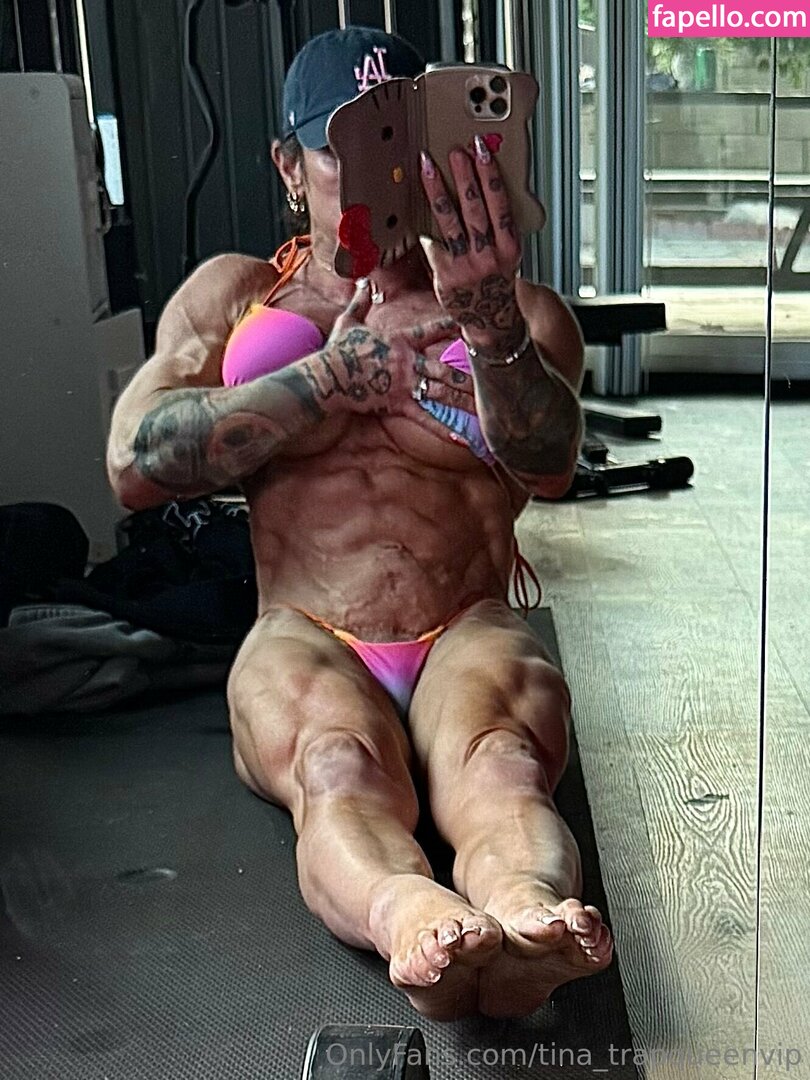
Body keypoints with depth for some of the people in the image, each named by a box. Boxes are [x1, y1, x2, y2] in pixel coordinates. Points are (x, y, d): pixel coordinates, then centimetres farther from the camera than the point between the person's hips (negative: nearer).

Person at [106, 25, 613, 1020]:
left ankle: (526, 913, -62)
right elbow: (134, 464, 2)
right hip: (306, 642, 0)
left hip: (470, 638, 1)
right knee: (339, 769, -34)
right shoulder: (232, 294, 19)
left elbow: (547, 468, -7)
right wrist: (339, 379, -3)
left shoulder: (522, 314, 17)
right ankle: (409, 919, -61)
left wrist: (492, 324, -29)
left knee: (497, 761, -34)